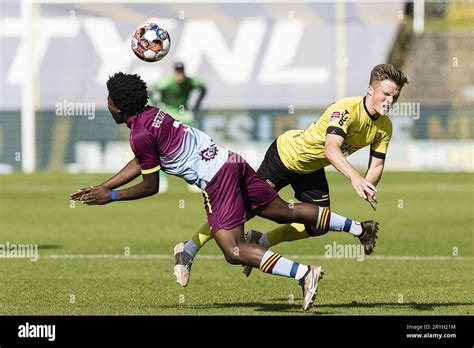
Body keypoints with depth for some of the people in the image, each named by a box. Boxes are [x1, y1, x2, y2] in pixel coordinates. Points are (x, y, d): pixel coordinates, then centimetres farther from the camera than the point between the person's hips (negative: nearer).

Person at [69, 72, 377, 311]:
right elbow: (139, 164, 28)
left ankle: (304, 273, -24)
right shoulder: (151, 113, 16)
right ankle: (358, 226, 21)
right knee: (285, 212, 17)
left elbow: (151, 187, -4)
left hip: (215, 179, -9)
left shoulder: (140, 135, -11)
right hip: (231, 161, 9)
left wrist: (111, 197, 5)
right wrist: (101, 187, 28)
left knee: (233, 252, -12)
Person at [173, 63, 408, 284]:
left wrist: (366, 192, -26)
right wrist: (354, 177, -65)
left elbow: (376, 166, -6)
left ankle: (259, 242, 26)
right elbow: (331, 149, -50)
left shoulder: (384, 127, -12)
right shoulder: (345, 109, -35)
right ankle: (188, 250, 9)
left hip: (312, 170, 8)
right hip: (286, 155, -8)